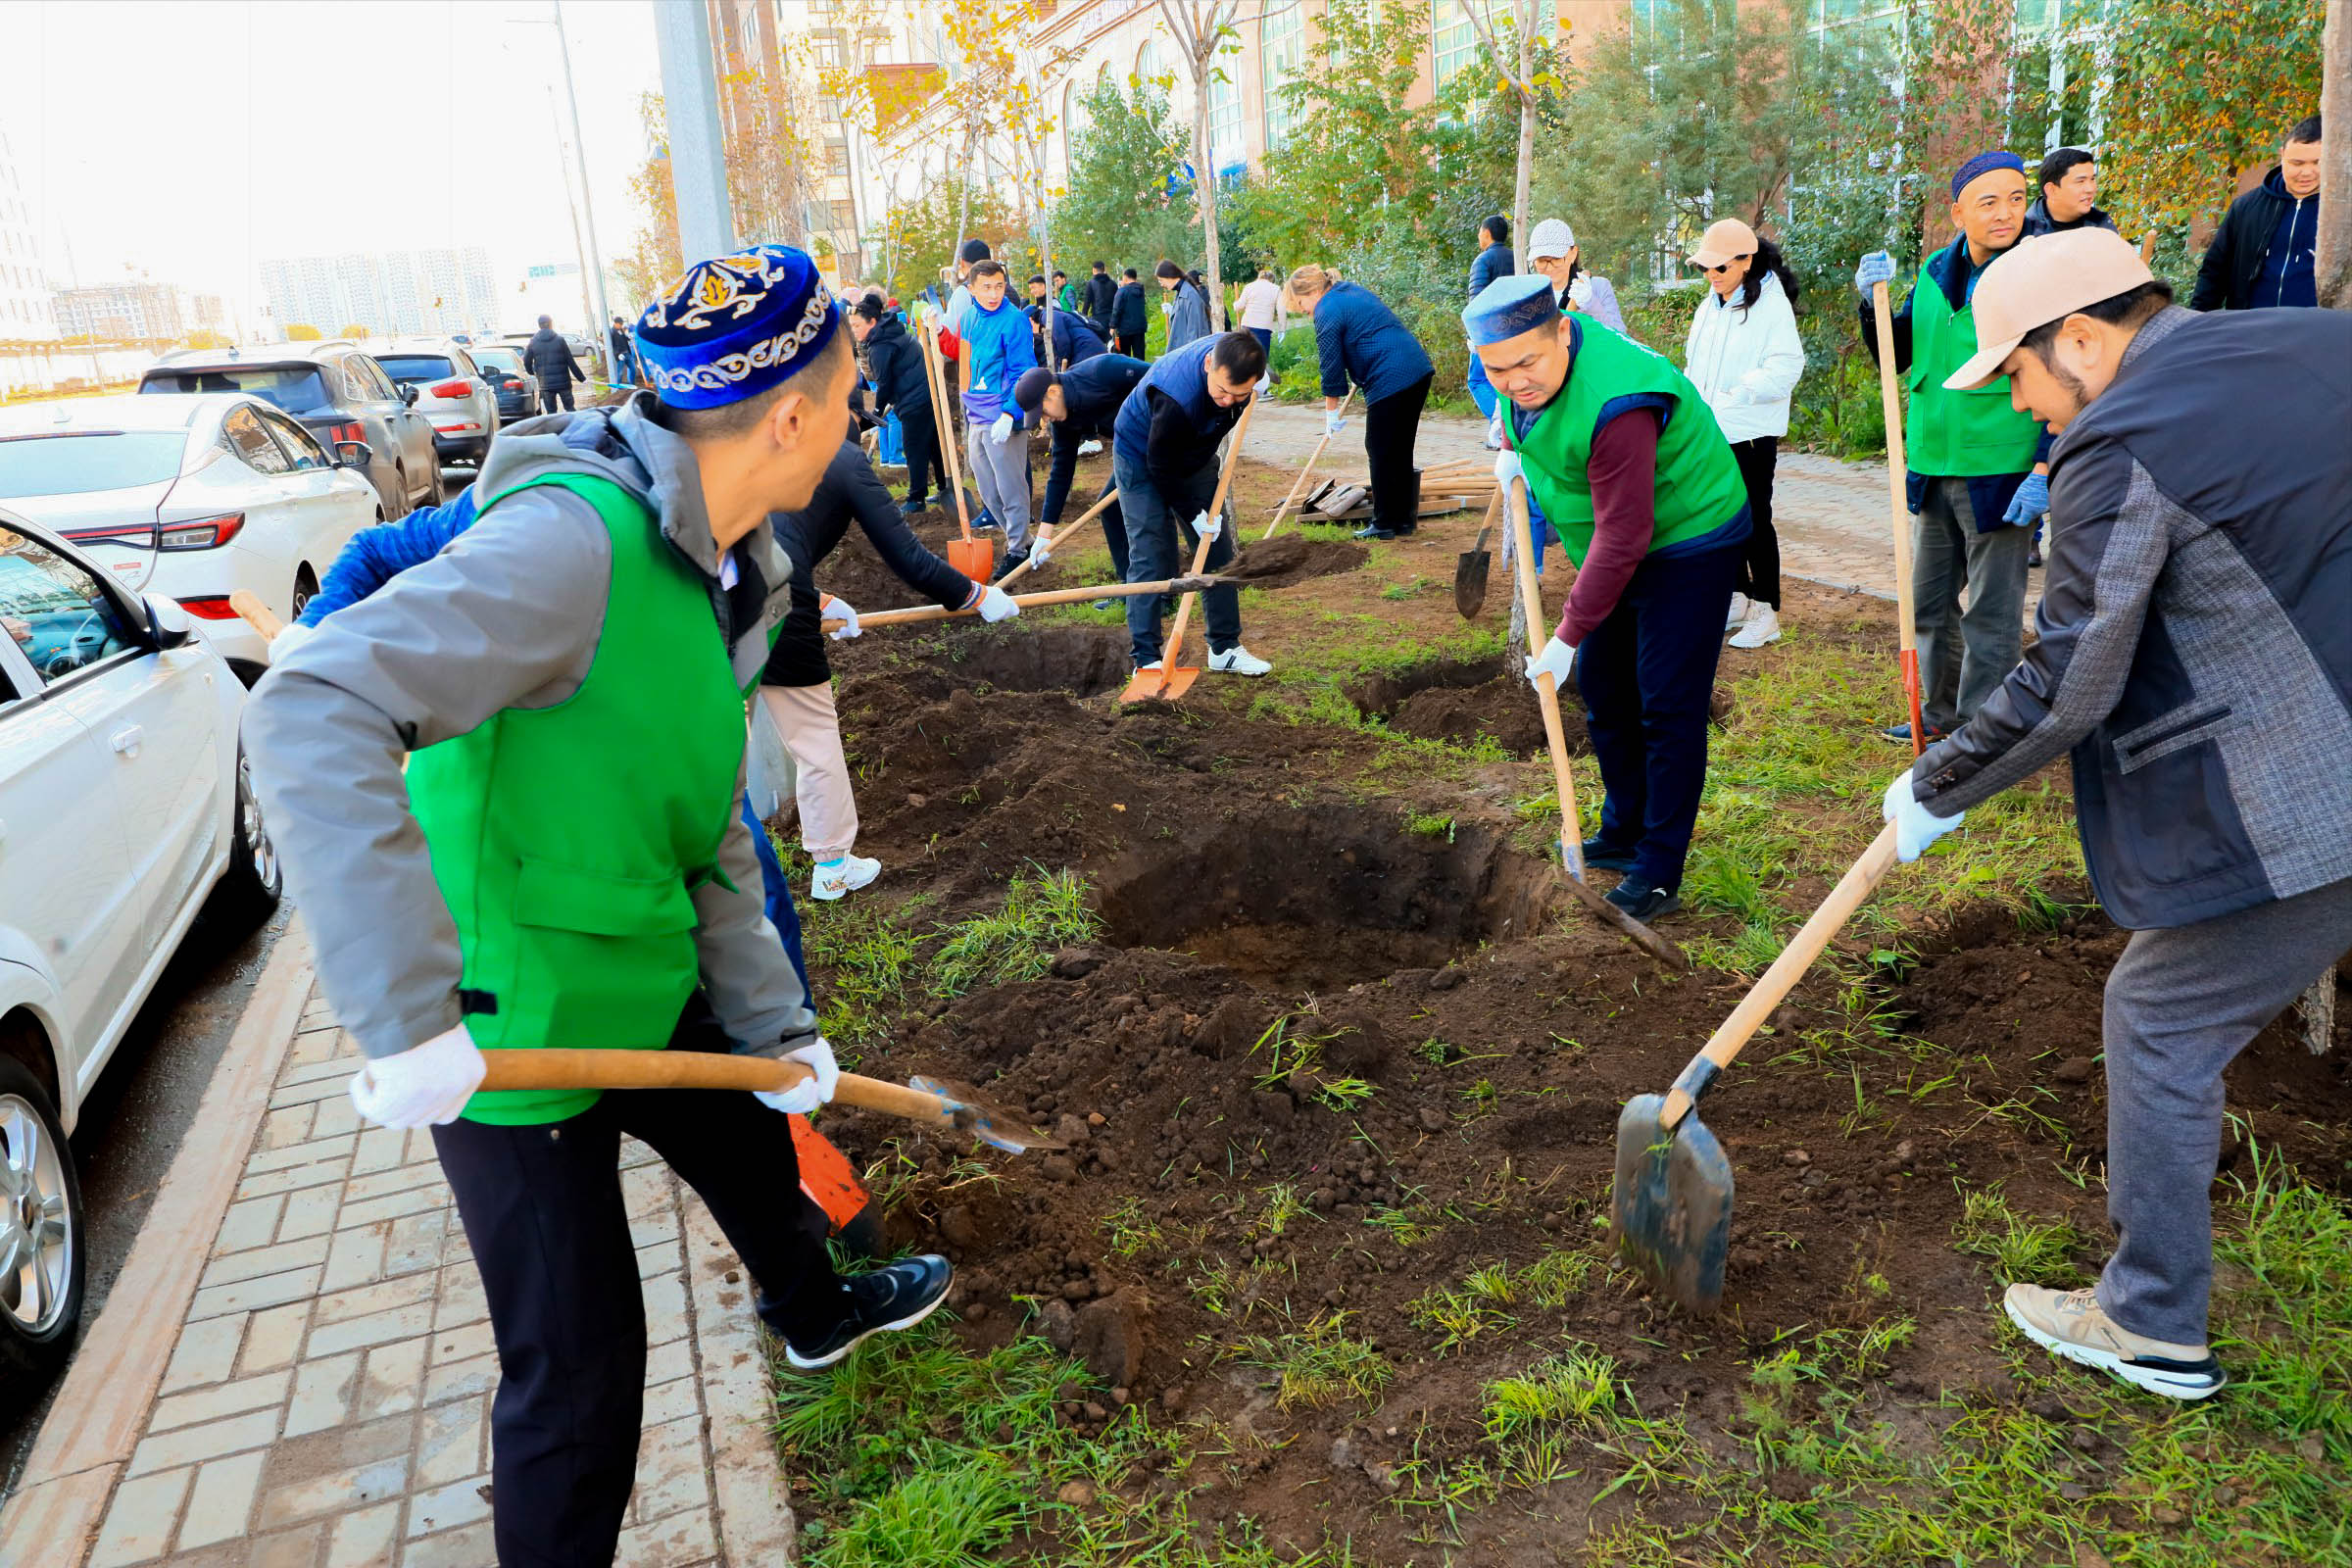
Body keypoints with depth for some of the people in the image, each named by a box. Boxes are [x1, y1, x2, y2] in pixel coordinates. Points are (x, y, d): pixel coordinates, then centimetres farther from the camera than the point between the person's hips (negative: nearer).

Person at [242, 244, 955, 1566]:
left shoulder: (720, 576, 2)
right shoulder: (572, 539, -28)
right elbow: (310, 717, -37)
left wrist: (775, 1019, 5)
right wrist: (410, 1015, -40)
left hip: (653, 993, 9)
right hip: (512, 1038, -9)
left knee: (755, 1149, 31)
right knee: (582, 1374, 3)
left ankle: (817, 1314, 62)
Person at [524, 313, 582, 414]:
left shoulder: (533, 342, 3)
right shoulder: (559, 339, -2)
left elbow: (527, 362, 5)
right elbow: (570, 361, -3)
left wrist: (533, 372, 27)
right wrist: (582, 378, 3)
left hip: (545, 384, 1)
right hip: (563, 382, -1)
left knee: (551, 412, 5)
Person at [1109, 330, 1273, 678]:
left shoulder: (1236, 357, -22)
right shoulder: (1177, 396, -41)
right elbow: (1160, 466, -27)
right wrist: (1194, 514, -21)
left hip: (1193, 456, 7)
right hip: (1141, 458, -7)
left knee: (1218, 551, 5)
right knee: (1152, 557, -11)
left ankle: (1225, 648, 15)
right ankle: (1146, 659, -4)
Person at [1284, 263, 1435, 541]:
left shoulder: (1327, 312, -8)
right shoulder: (1354, 290, 20)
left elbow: (1332, 367, -7)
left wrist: (1331, 414, 2)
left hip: (1390, 380, -9)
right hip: (1419, 370, 9)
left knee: (1379, 451, 1)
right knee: (1401, 450, 14)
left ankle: (1384, 523, 6)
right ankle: (1404, 519, 20)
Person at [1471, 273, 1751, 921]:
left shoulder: (1615, 405, -37)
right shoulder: (1534, 356, -9)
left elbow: (1622, 538, -34)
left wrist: (1568, 636, -30)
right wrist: (1513, 447, 3)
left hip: (1688, 544, -9)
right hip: (1615, 542, 10)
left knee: (1667, 708, -9)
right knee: (1602, 688, 15)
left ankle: (1659, 875, -1)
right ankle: (1625, 833, 31)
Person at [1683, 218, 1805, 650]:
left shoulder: (1771, 303, -11)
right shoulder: (1709, 305, 13)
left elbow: (1785, 368, -19)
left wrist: (1735, 394, -20)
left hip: (1751, 434, -8)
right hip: (1711, 433, 8)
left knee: (1755, 521, -4)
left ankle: (1766, 613, 4)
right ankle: (1738, 600, 26)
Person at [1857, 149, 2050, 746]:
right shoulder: (1935, 272, 7)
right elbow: (1897, 358, 15)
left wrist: (2045, 471, -19)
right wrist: (1873, 302, -3)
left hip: (2002, 474, -6)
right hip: (1933, 468, 6)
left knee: (1991, 615, 2)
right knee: (1929, 603, 17)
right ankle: (1941, 714, 33)